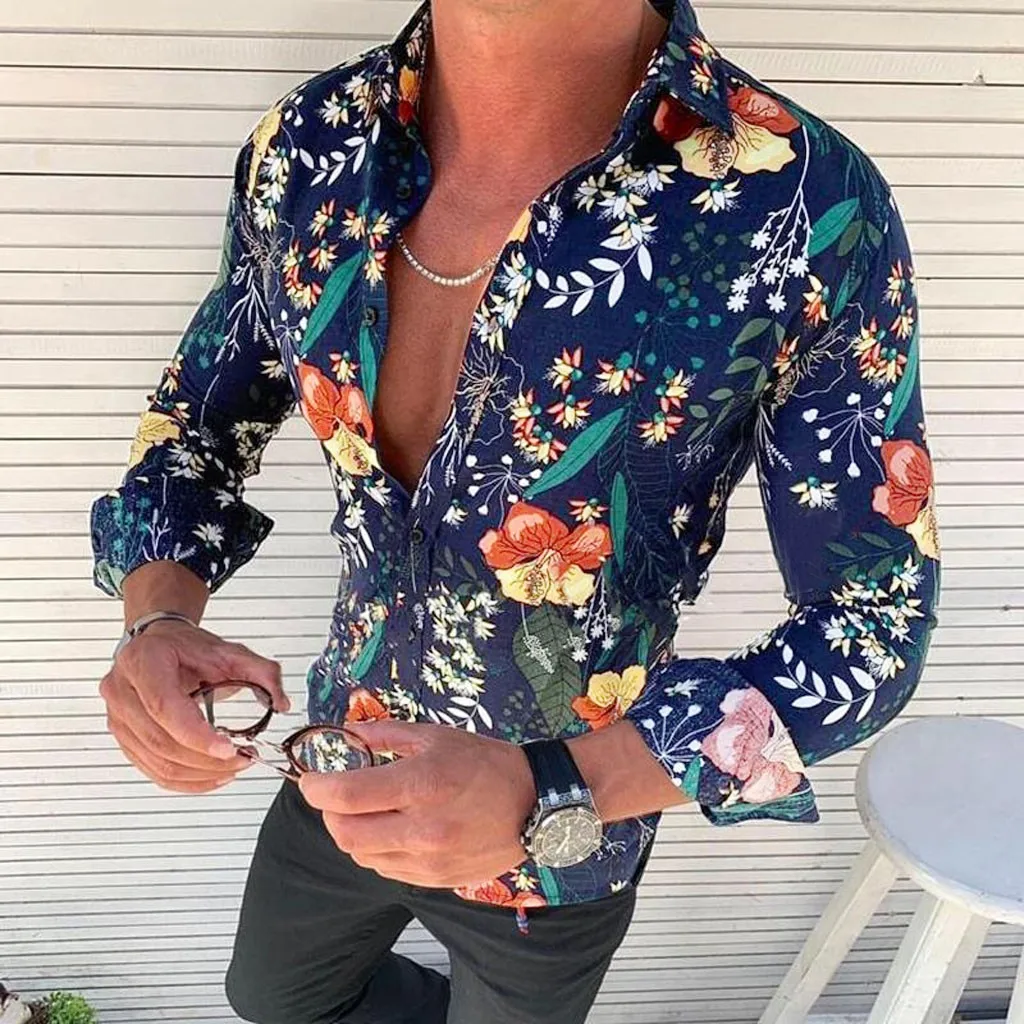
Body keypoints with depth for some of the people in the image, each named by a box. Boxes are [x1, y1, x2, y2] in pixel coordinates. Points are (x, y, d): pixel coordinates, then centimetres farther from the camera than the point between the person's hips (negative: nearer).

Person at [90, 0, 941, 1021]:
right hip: (346, 766, 5)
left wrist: (550, 793, -33)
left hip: (562, 839, -4)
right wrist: (158, 621, -22)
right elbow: (196, 426, -1)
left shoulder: (808, 211, -31)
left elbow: (873, 624, -22)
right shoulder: (306, 150, -17)